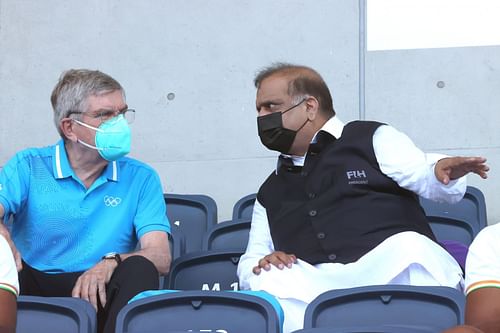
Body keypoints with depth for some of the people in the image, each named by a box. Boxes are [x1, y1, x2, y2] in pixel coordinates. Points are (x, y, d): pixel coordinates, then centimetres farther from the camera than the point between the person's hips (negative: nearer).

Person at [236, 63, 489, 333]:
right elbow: (249, 263, 30)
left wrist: (443, 170, -23)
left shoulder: (372, 139, 17)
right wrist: (260, 265, 5)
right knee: (266, 283, -30)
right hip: (318, 285, 2)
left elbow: (423, 175, 2)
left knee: (409, 248, -37)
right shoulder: (270, 192, 31)